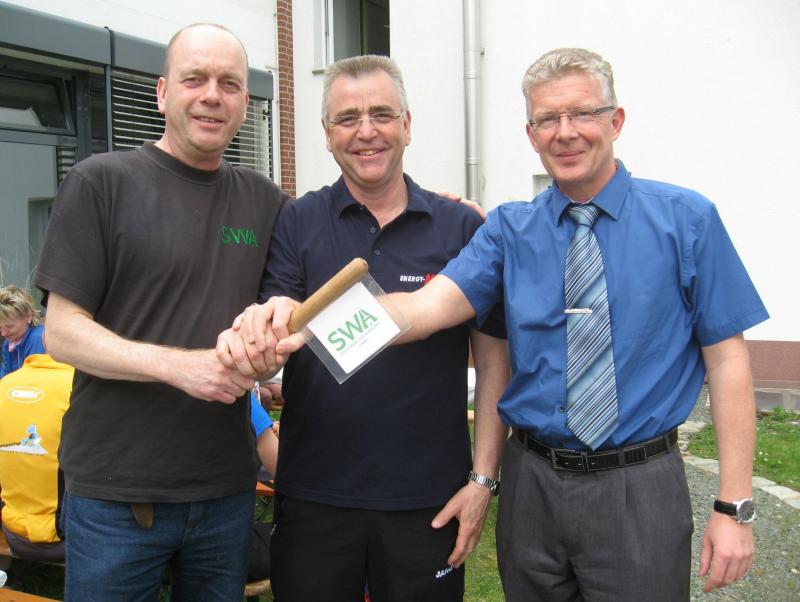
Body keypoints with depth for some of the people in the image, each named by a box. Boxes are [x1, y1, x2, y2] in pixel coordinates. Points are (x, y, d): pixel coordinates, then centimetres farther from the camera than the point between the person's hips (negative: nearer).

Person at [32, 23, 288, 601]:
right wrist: (178, 365, -21)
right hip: (115, 491, -3)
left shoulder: (263, 199, 6)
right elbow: (62, 332, -8)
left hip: (227, 488, 4)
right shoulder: (102, 182, -5)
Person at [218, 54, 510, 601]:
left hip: (428, 501, 0)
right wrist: (249, 346, -30)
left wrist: (483, 479, -4)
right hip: (314, 495, 1)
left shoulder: (463, 228, -2)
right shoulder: (296, 224, 0)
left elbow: (495, 358, 1)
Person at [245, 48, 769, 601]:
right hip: (532, 485, 2)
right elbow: (427, 306, -16)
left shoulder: (686, 220, -4)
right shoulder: (510, 230, 0)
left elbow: (727, 359, -5)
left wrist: (735, 506, -9)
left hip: (640, 492, -2)